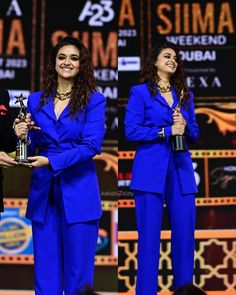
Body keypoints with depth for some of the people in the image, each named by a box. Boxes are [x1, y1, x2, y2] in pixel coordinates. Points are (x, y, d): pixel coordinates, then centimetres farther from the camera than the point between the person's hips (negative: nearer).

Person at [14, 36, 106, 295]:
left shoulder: (93, 100, -1)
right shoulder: (36, 100, 10)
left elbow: (91, 145, -11)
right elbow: (32, 147, 14)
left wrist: (51, 162, -19)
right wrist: (22, 136, -9)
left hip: (79, 191, -3)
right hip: (43, 190, 3)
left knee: (77, 266, 2)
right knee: (45, 267, 6)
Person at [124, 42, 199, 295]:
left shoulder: (185, 94, 17)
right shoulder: (140, 92, 3)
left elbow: (194, 134, 17)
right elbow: (131, 131, -7)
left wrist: (184, 126, -4)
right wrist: (166, 132, -12)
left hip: (181, 170, 4)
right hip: (150, 171, -4)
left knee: (185, 235, 3)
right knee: (149, 236, -1)